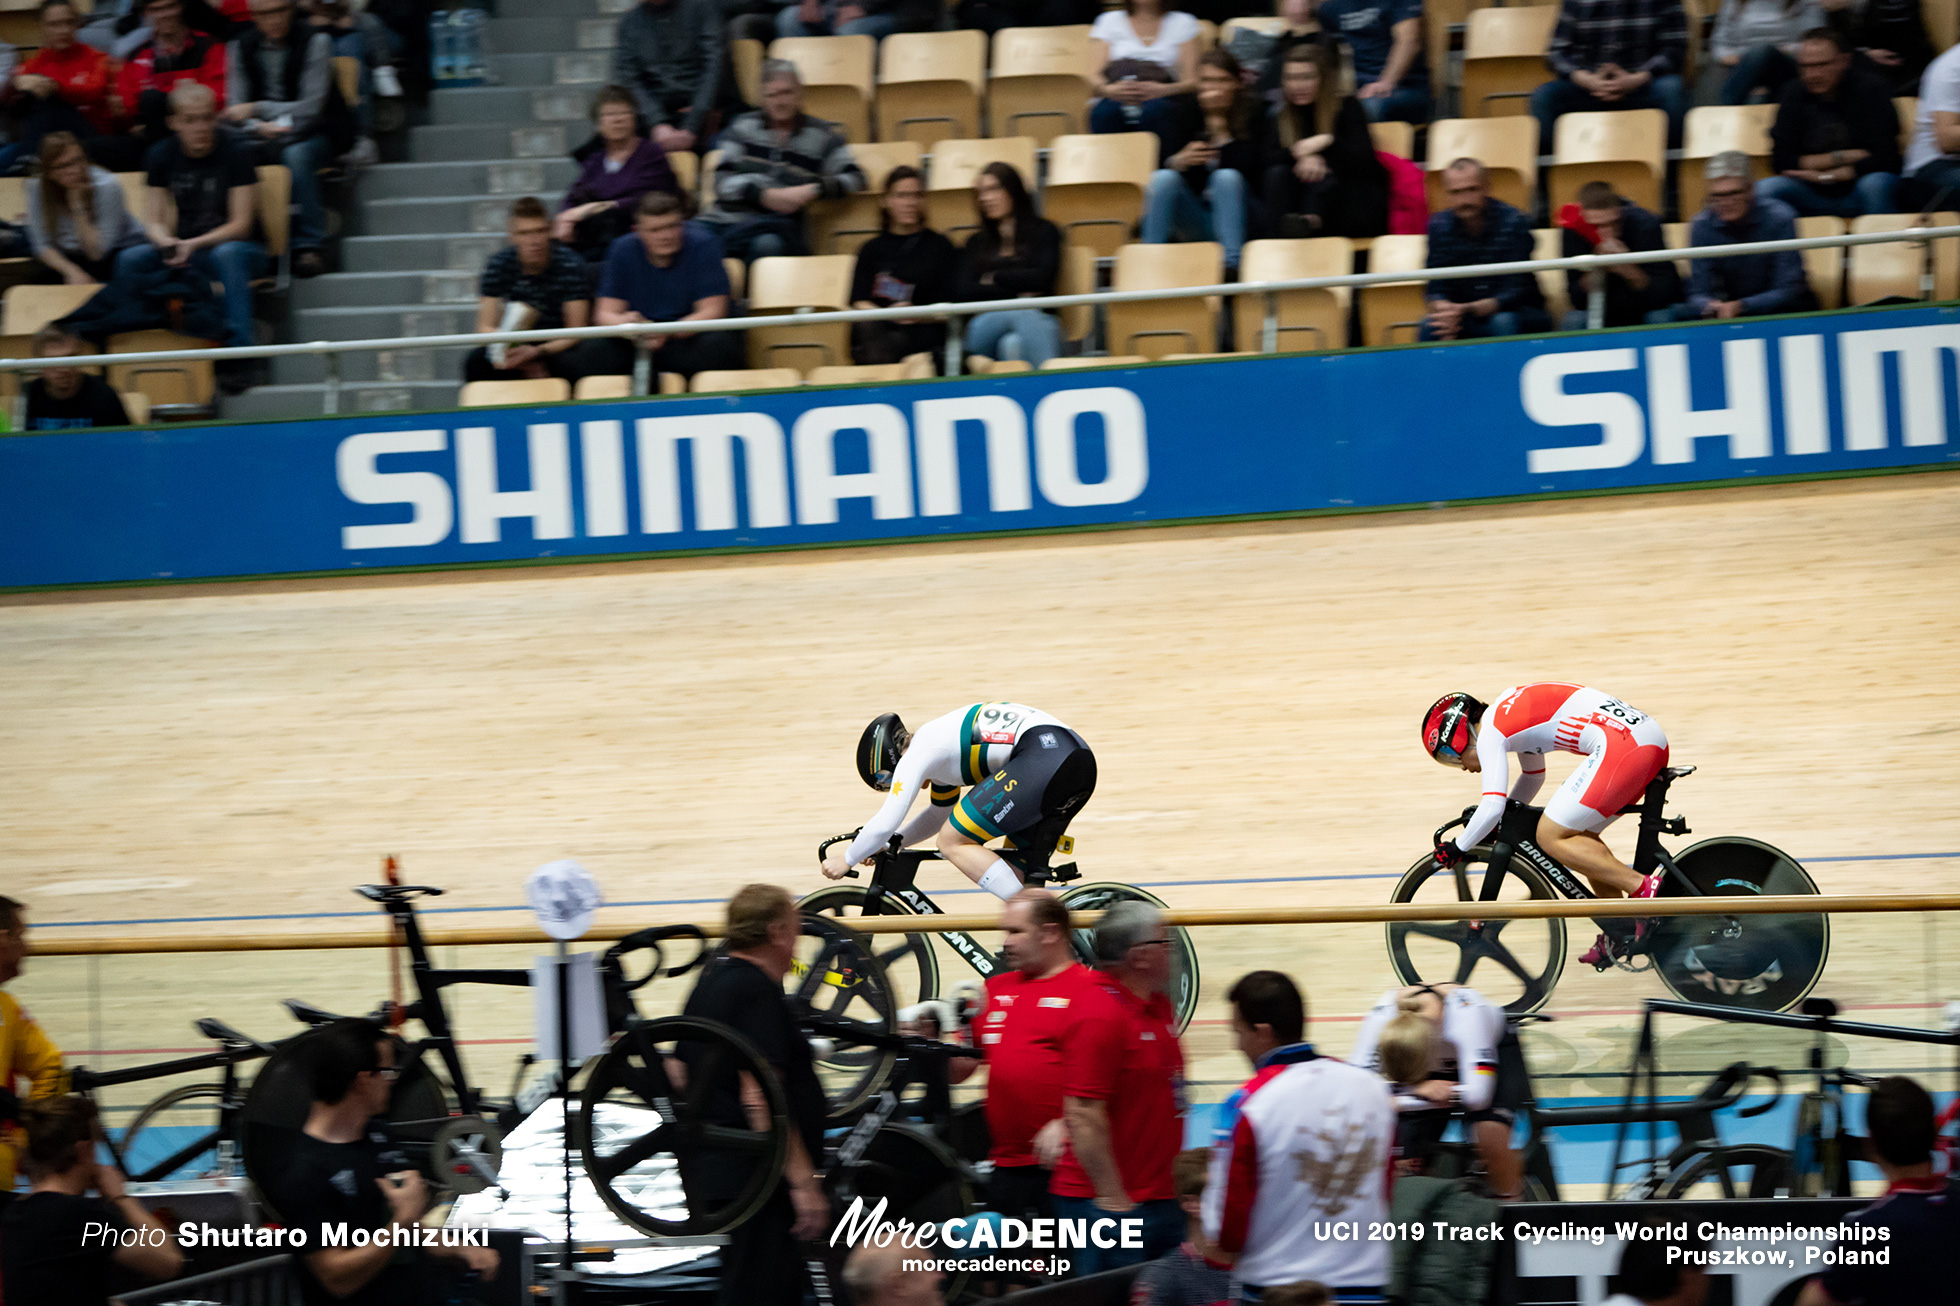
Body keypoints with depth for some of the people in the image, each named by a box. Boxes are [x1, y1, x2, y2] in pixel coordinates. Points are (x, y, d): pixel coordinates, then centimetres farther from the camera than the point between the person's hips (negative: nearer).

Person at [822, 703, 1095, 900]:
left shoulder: (916, 754, 2)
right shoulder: (935, 743, 30)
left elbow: (885, 824, -2)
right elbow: (939, 815, 43)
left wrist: (847, 859, 15)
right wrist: (886, 845, 39)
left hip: (1041, 758, -10)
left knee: (953, 842, -3)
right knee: (1022, 873, 20)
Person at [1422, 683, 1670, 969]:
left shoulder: (1489, 732, -2)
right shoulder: (1507, 711, 26)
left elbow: (1492, 808, -9)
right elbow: (1534, 776, 43)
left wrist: (1458, 847, 6)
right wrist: (1498, 824, 40)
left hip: (1622, 743, -10)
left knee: (1551, 836, -3)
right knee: (1580, 834, 21)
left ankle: (1642, 888, -12)